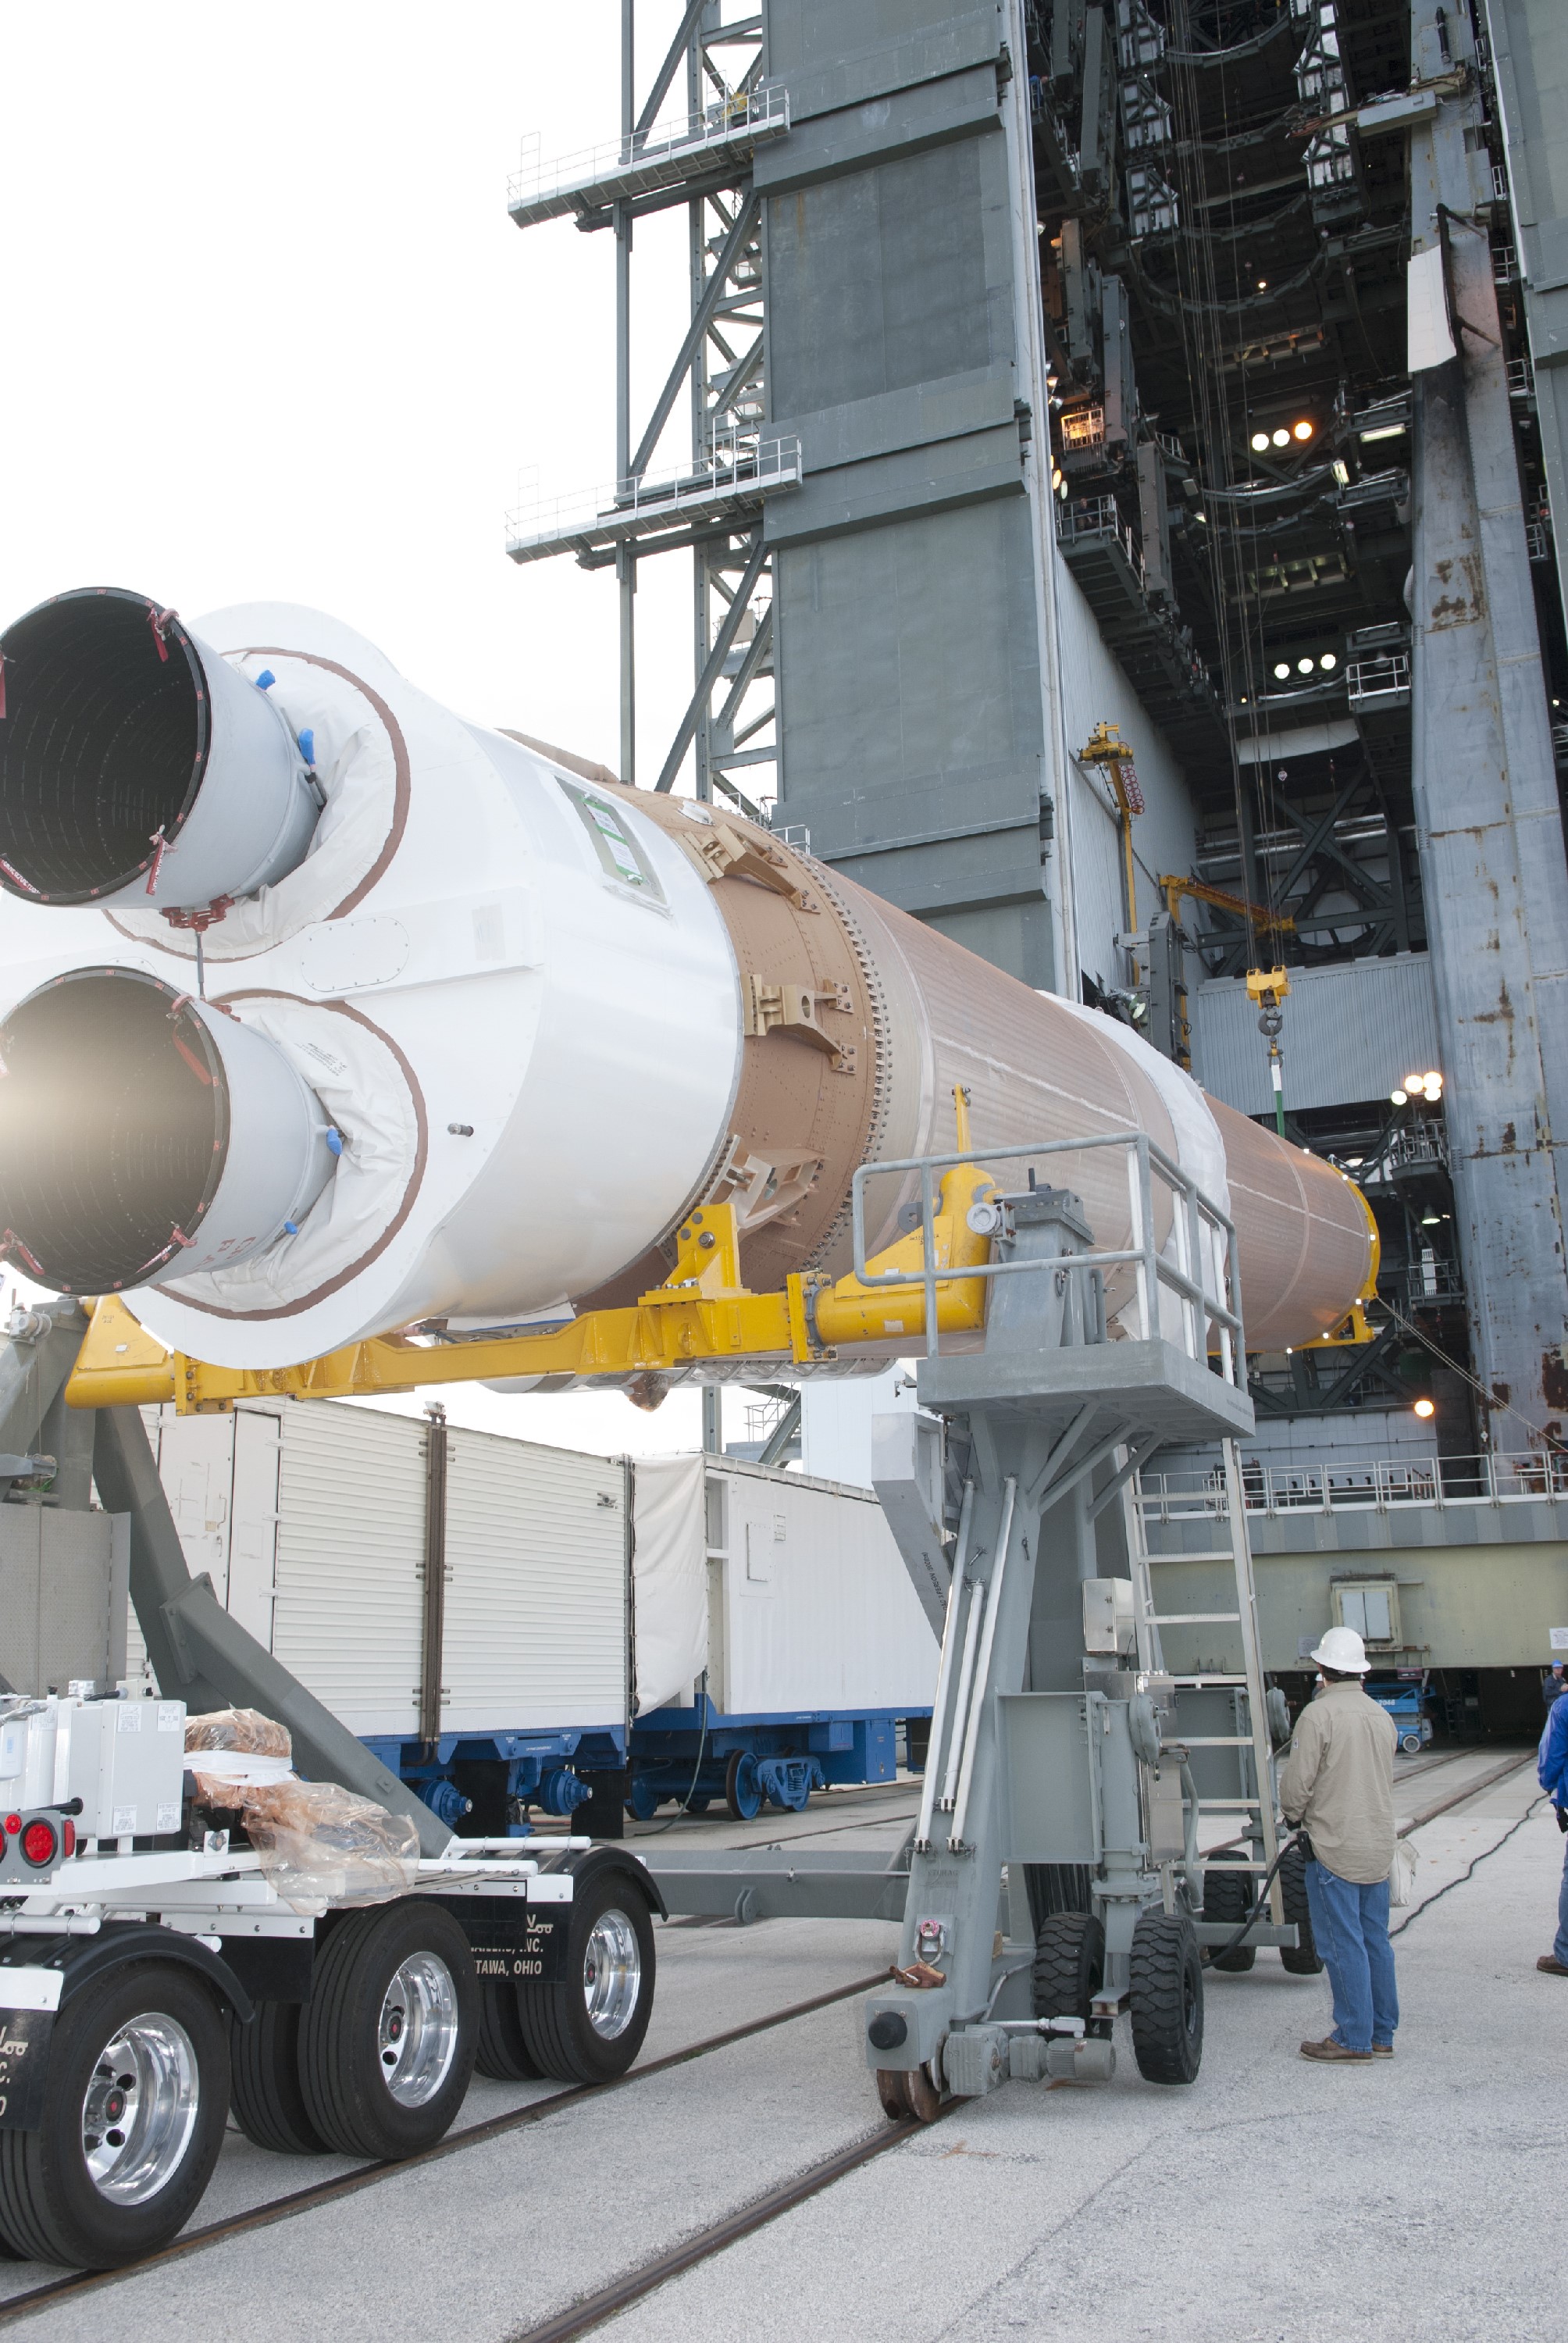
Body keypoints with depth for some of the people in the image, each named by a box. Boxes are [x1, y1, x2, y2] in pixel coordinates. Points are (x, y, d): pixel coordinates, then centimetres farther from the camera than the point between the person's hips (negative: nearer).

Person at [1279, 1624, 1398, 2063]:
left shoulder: (1318, 1714, -14)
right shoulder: (1382, 1716, 9)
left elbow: (1297, 1782, -15)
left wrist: (1294, 1815, 4)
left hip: (1335, 1847, -7)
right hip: (1379, 1846, 7)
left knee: (1343, 1944, -1)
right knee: (1375, 1940, 13)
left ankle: (1354, 2040, 2)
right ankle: (1381, 2034, 20)